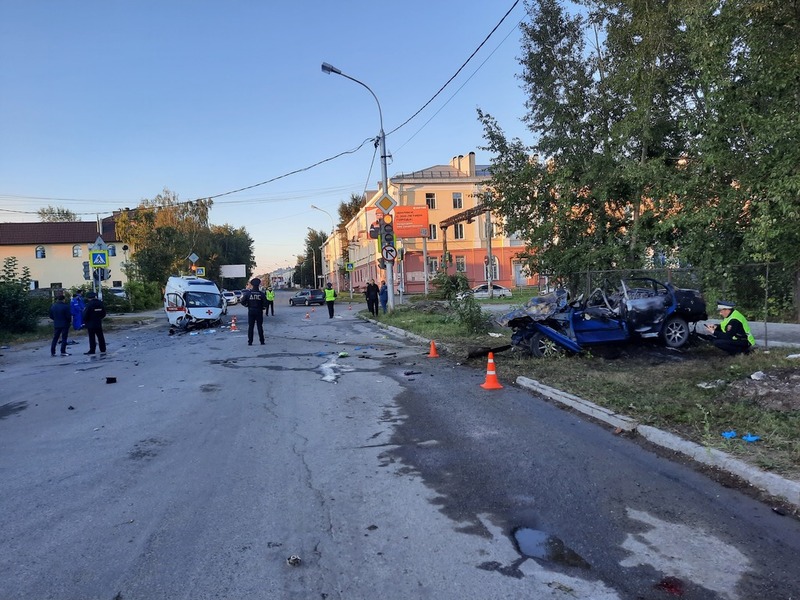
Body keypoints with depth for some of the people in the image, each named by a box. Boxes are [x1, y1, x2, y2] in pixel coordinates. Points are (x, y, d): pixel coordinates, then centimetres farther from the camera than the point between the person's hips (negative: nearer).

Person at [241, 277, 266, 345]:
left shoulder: (248, 293, -6)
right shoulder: (261, 294, -9)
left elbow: (243, 302, -5)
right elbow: (265, 303, -10)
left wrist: (247, 305, 13)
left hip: (251, 312, 0)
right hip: (259, 312, 0)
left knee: (250, 327, 6)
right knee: (260, 327, 8)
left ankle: (250, 342, 5)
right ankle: (262, 341, 9)